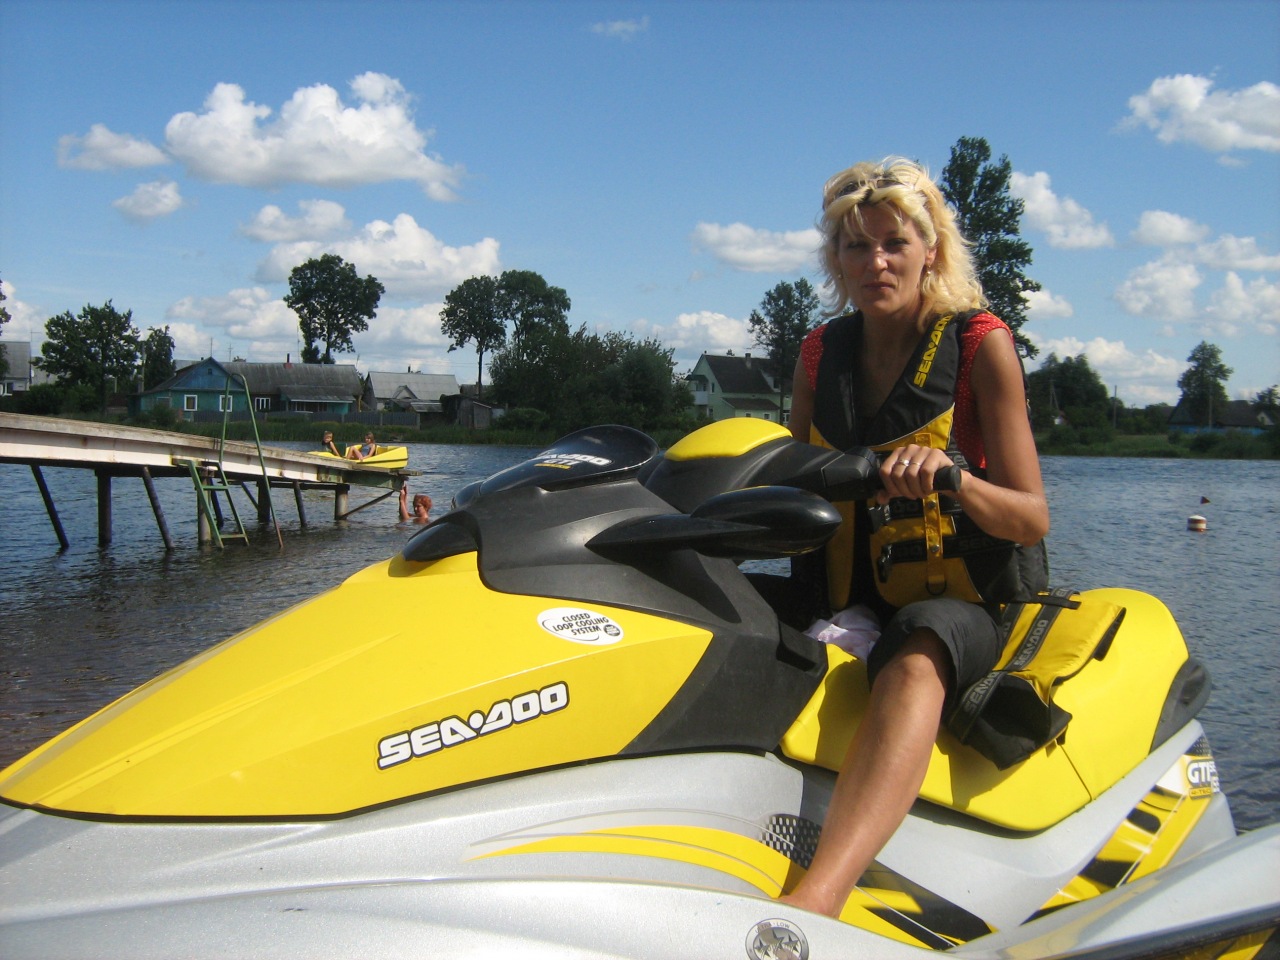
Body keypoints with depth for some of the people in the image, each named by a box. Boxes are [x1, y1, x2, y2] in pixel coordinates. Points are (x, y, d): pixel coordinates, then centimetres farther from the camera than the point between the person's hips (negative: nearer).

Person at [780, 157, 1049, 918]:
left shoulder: (980, 344, -2)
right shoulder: (821, 353, 10)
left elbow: (1032, 518, -7)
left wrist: (950, 476, -27)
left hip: (966, 598, -6)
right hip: (847, 594, 6)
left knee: (912, 664, -39)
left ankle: (816, 898, -59)